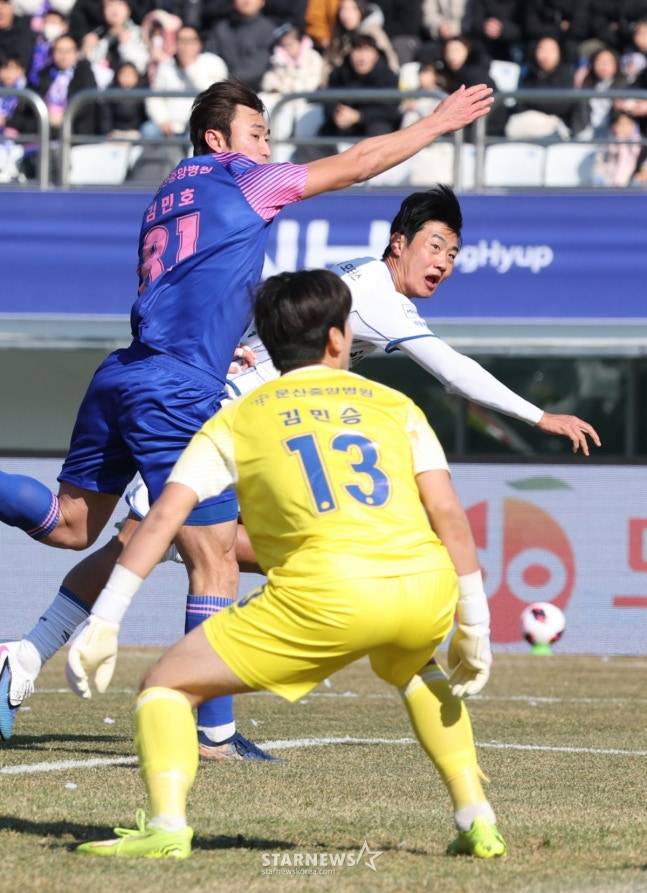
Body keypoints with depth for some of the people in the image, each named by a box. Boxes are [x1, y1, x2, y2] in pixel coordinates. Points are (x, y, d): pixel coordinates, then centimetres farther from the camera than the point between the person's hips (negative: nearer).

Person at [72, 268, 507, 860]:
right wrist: (474, 628, 16)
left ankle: (167, 825, -12)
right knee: (414, 669, 39)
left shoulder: (236, 423, 18)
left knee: (169, 684, 11)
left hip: (328, 594, -3)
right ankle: (477, 821, 27)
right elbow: (450, 517, 12)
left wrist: (103, 625, 7)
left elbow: (164, 517, 8)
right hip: (427, 587, 3)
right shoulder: (394, 405, 22)